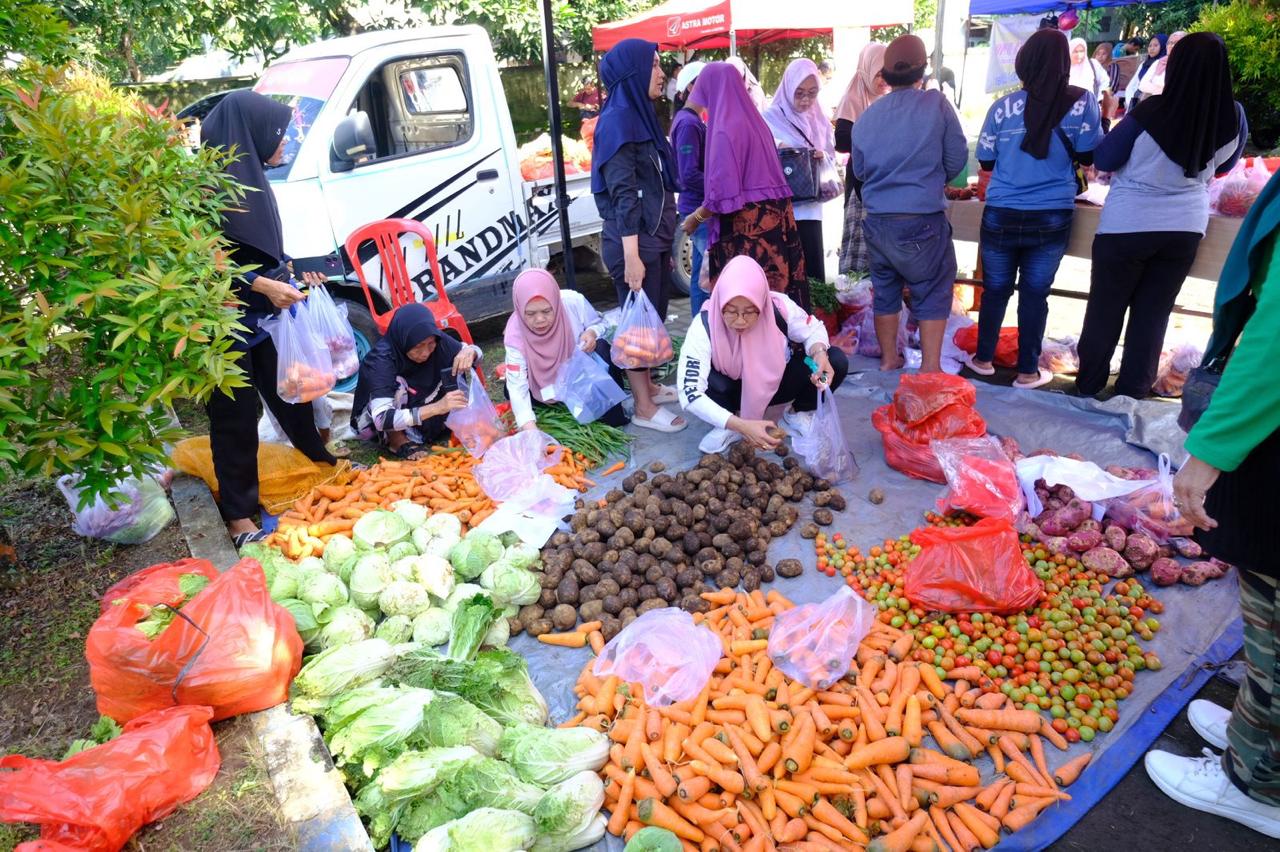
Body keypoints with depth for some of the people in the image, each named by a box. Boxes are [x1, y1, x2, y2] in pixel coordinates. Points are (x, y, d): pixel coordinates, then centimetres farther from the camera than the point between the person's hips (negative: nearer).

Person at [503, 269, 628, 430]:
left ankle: (612, 415, -18)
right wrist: (529, 428, -47)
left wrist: (592, 333, -34)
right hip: (549, 380, 1)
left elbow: (599, 323, -8)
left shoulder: (573, 301, -30)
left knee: (601, 348, -32)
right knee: (510, 390, -19)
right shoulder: (515, 334, -30)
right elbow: (517, 386, -33)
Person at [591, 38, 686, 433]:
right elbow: (622, 194, -20)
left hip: (655, 237, 9)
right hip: (635, 241, -9)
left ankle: (648, 387, 32)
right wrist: (631, 256, -23)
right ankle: (644, 408, 11)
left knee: (654, 316, 17)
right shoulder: (618, 121, -14)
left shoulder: (640, 115, 14)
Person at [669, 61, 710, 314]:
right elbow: (689, 176, -21)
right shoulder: (688, 123, -14)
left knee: (702, 273, 13)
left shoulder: (693, 120, 15)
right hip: (699, 210, -10)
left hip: (698, 210, 10)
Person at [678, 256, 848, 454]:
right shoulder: (704, 327, -33)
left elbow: (813, 330, -6)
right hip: (735, 391, -2)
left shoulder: (780, 307, -27)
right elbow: (689, 393, -38)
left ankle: (801, 415, 5)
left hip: (775, 383, 2)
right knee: (710, 381, -37)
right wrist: (740, 425, -48)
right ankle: (731, 428, -5)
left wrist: (820, 354, -31)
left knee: (836, 361, -22)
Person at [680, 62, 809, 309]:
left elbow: (723, 191, -17)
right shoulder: (755, 120, 13)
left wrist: (695, 217, -2)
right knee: (773, 291, 10)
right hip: (772, 217, 8)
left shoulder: (724, 129, -13)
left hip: (744, 225, -8)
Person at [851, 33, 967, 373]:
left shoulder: (866, 116, 5)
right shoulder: (937, 104, -6)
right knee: (932, 292, 8)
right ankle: (931, 367, 9)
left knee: (885, 291, 16)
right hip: (922, 220, -4)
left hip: (877, 221, 4)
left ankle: (889, 358, 26)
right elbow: (957, 160, 0)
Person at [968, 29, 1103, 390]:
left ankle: (984, 359, 24)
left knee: (995, 290, 13)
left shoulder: (1003, 107, -4)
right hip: (1053, 217, 0)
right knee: (1035, 294, 8)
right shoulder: (1082, 102, -4)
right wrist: (1104, 118, 20)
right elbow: (1089, 156, 3)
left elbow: (986, 162, 2)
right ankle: (1028, 371, 17)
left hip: (1001, 216, 0)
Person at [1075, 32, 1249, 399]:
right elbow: (1222, 166, 12)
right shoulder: (1233, 117, -5)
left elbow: (1103, 160, -6)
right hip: (1185, 227, 4)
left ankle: (1087, 387, 18)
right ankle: (1132, 393, 19)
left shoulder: (1152, 111, -17)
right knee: (1153, 314, 12)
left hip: (1127, 225, -3)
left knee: (1105, 310, 9)